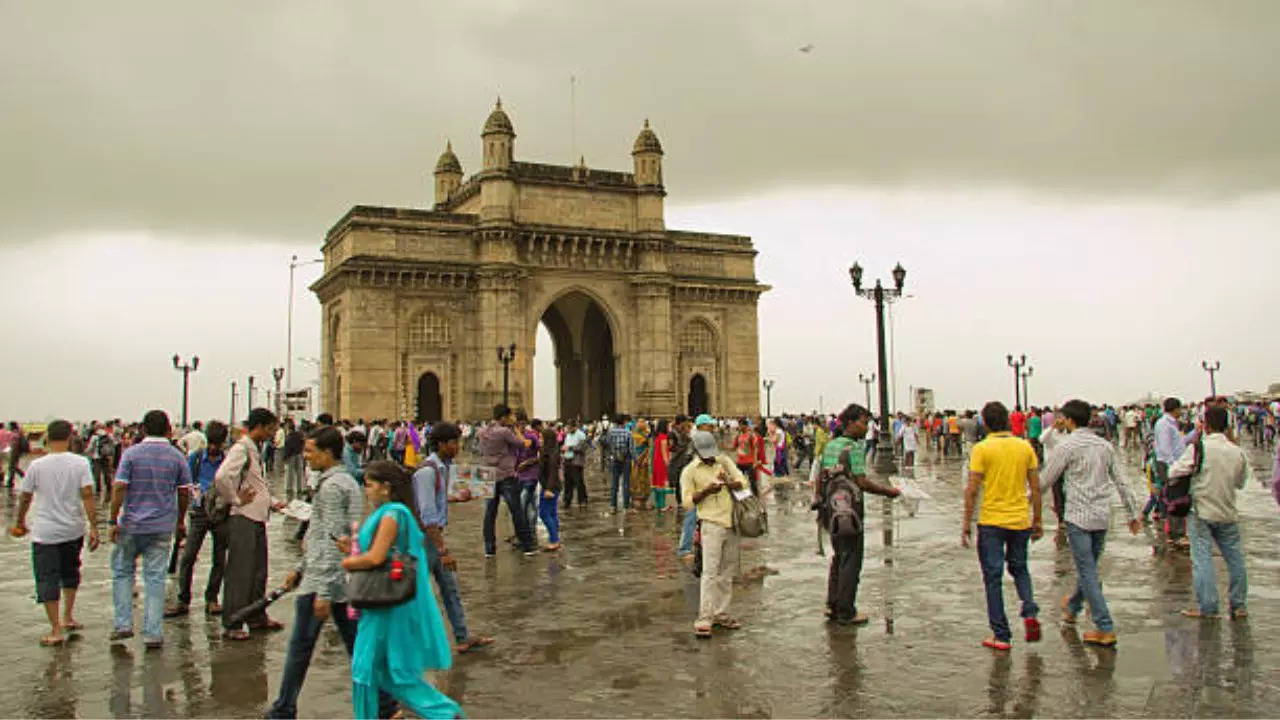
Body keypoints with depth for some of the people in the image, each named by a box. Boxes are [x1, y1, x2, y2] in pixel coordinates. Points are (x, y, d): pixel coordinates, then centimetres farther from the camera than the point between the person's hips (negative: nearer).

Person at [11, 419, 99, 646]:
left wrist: (19, 522, 21)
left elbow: (25, 497, 4)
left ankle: (56, 630, 1)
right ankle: (68, 617, 28)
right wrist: (94, 528, -9)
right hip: (73, 530, 2)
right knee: (70, 572, 23)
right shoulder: (80, 463, -6)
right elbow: (87, 496, -11)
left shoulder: (37, 465, -6)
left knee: (47, 579, 2)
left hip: (44, 532, -2)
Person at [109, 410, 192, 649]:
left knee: (122, 572, 18)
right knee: (155, 578, 4)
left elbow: (118, 488, -10)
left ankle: (123, 624, 14)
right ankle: (153, 633, 4)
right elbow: (184, 493, 5)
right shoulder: (177, 457, 1)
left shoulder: (131, 454, -4)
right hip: (162, 528, 1)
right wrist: (181, 521, 17)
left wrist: (114, 521, -4)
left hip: (131, 525, -1)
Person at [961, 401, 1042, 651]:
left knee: (993, 576, 5)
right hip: (1020, 520, 4)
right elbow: (1036, 488, 5)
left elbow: (972, 490, -11)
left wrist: (967, 524, -3)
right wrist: (1037, 520, 15)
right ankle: (1030, 612, 3)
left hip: (991, 522, -4)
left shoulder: (982, 449, -9)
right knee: (1019, 569, 24)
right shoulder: (1025, 447, 2)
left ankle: (1001, 636, 8)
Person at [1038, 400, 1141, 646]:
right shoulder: (1104, 445, 9)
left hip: (1079, 516, -7)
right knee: (1089, 567, 19)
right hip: (1103, 516, 7)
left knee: (1088, 572, -3)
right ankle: (1072, 607, 40)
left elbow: (1045, 481, -6)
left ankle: (1105, 628, -5)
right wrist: (1133, 513, 21)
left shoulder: (1066, 446, -10)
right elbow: (1120, 482, 13)